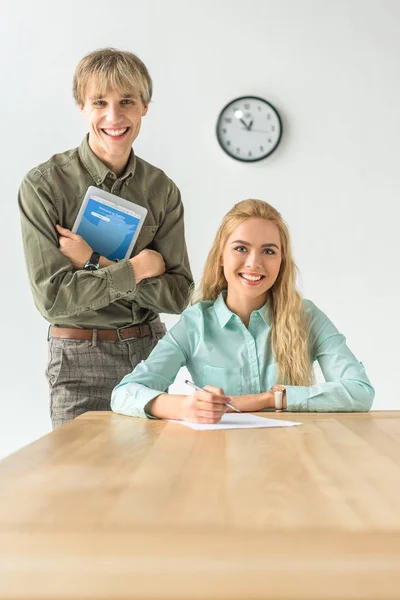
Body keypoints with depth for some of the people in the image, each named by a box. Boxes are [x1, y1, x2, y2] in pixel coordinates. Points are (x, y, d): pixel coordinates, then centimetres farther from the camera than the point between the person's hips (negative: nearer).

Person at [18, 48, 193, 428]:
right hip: (80, 359, -3)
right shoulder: (44, 184, -10)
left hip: (150, 350, 3)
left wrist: (96, 264, -15)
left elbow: (178, 294, -6)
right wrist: (136, 268, -13)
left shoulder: (162, 190, 0)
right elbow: (51, 297, -16)